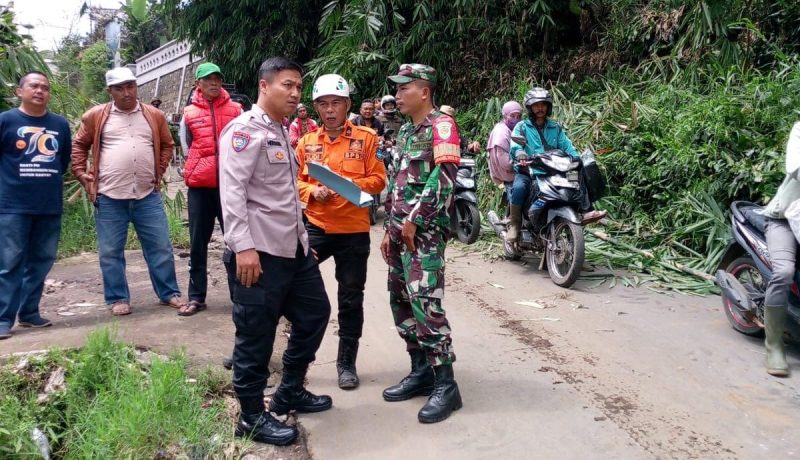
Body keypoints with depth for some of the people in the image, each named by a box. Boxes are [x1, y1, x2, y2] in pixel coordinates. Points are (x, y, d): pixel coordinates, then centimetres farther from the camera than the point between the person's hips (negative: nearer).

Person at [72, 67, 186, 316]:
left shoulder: (154, 115, 8)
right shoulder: (96, 116, 3)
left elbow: (167, 145, 19)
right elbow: (79, 145, 12)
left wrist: (159, 170, 9)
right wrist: (81, 173, 2)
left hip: (147, 195, 1)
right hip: (109, 197, -1)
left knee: (160, 247, 5)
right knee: (111, 251, 5)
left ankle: (169, 293, 17)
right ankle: (118, 299, 18)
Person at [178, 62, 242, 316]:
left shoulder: (236, 110, 4)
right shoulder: (189, 113, 7)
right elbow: (187, 148, 16)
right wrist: (195, 172, 12)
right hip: (199, 186, 1)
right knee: (198, 243, 6)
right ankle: (196, 297, 14)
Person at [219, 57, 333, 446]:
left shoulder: (281, 133, 19)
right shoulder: (245, 129, -10)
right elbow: (231, 190, -19)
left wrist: (302, 235, 23)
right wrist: (243, 246, -26)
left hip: (293, 248, 10)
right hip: (260, 252, -10)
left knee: (314, 314, 17)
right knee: (256, 335, 1)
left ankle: (290, 391, 34)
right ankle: (252, 416, 16)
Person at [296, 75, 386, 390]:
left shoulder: (366, 138, -1)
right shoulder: (307, 141, 7)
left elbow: (378, 179, -4)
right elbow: (295, 181, 8)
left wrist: (349, 185, -19)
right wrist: (312, 191, -12)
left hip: (353, 230, -2)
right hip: (315, 226, 2)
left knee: (351, 300, 8)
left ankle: (347, 363, 23)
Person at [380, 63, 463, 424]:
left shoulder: (442, 125, -8)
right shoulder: (405, 130, 19)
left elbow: (444, 176, -20)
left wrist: (414, 219, -18)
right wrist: (389, 227, 17)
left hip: (425, 229, -9)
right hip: (401, 228, 9)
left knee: (424, 301, -13)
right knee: (400, 300, 10)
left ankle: (445, 385, -4)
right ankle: (421, 371, 22)